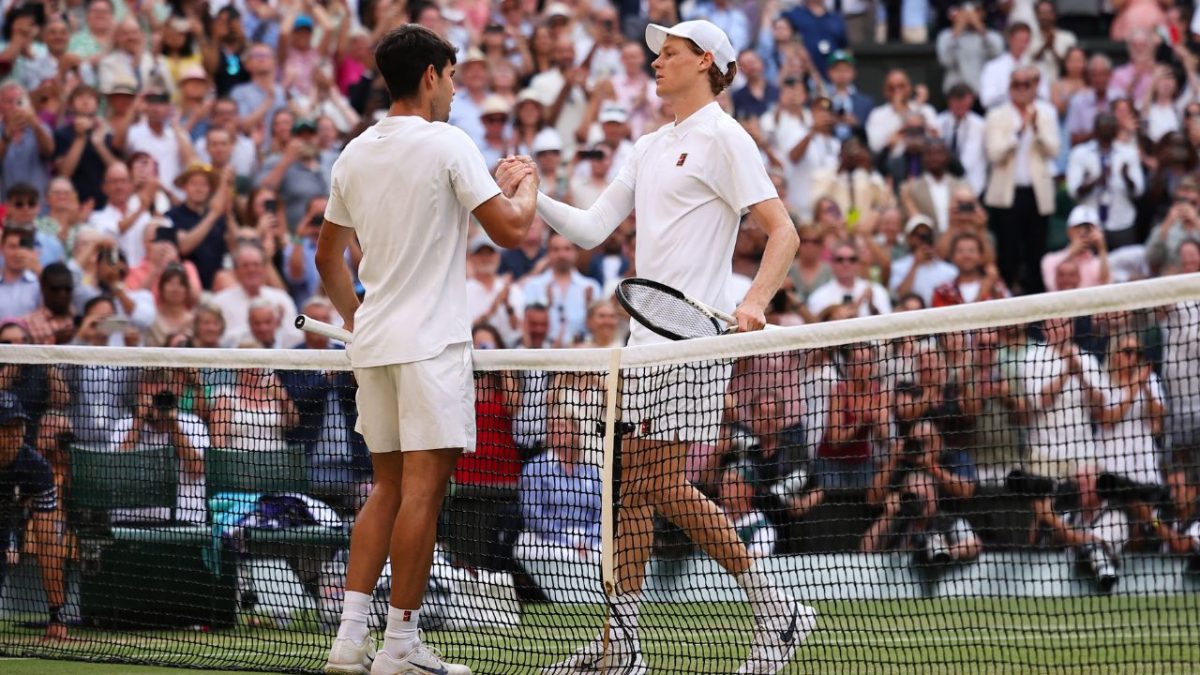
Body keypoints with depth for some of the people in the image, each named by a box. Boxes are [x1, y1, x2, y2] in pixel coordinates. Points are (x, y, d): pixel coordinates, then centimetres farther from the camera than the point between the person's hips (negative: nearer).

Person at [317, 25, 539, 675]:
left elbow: (327, 257, 19)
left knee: (388, 487, 12)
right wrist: (525, 188, 8)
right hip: (429, 343, -7)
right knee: (424, 486, -5)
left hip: (373, 343, 7)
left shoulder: (356, 154, 12)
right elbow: (509, 230, -11)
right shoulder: (448, 144, -9)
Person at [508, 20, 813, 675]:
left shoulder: (722, 138, -5)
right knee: (632, 486, 6)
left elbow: (782, 233, -11)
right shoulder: (648, 148, 20)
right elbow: (591, 229, 18)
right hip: (646, 340, 9)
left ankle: (774, 608, -4)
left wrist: (755, 302, -25)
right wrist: (533, 197, 4)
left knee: (664, 485, -13)